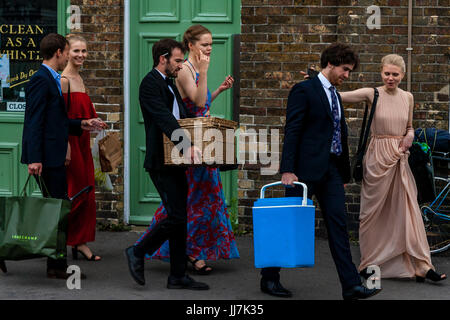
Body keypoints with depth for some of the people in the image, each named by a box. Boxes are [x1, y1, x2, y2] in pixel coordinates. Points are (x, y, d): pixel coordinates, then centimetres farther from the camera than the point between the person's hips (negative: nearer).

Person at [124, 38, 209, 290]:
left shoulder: (171, 85, 19)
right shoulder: (151, 84, -12)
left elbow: (184, 116, 25)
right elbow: (165, 119, -25)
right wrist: (187, 145, -34)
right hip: (162, 162, -10)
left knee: (179, 218, 9)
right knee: (177, 216, -11)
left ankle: (178, 276, 13)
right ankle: (138, 253, 5)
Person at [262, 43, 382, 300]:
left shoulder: (335, 95, 18)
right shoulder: (304, 91, -6)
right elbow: (292, 131, -13)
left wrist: (345, 173, 20)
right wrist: (287, 170, -19)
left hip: (331, 170, 7)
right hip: (307, 168, -7)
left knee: (339, 225, 1)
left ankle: (351, 286, -2)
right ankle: (269, 278, 15)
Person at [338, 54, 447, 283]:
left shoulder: (407, 97, 9)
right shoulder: (372, 94, -4)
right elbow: (340, 97, -14)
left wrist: (409, 136, -1)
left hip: (400, 157, 4)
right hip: (378, 156, -3)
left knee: (408, 208, 0)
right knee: (374, 211, 4)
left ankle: (422, 265, 0)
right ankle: (369, 264, 15)